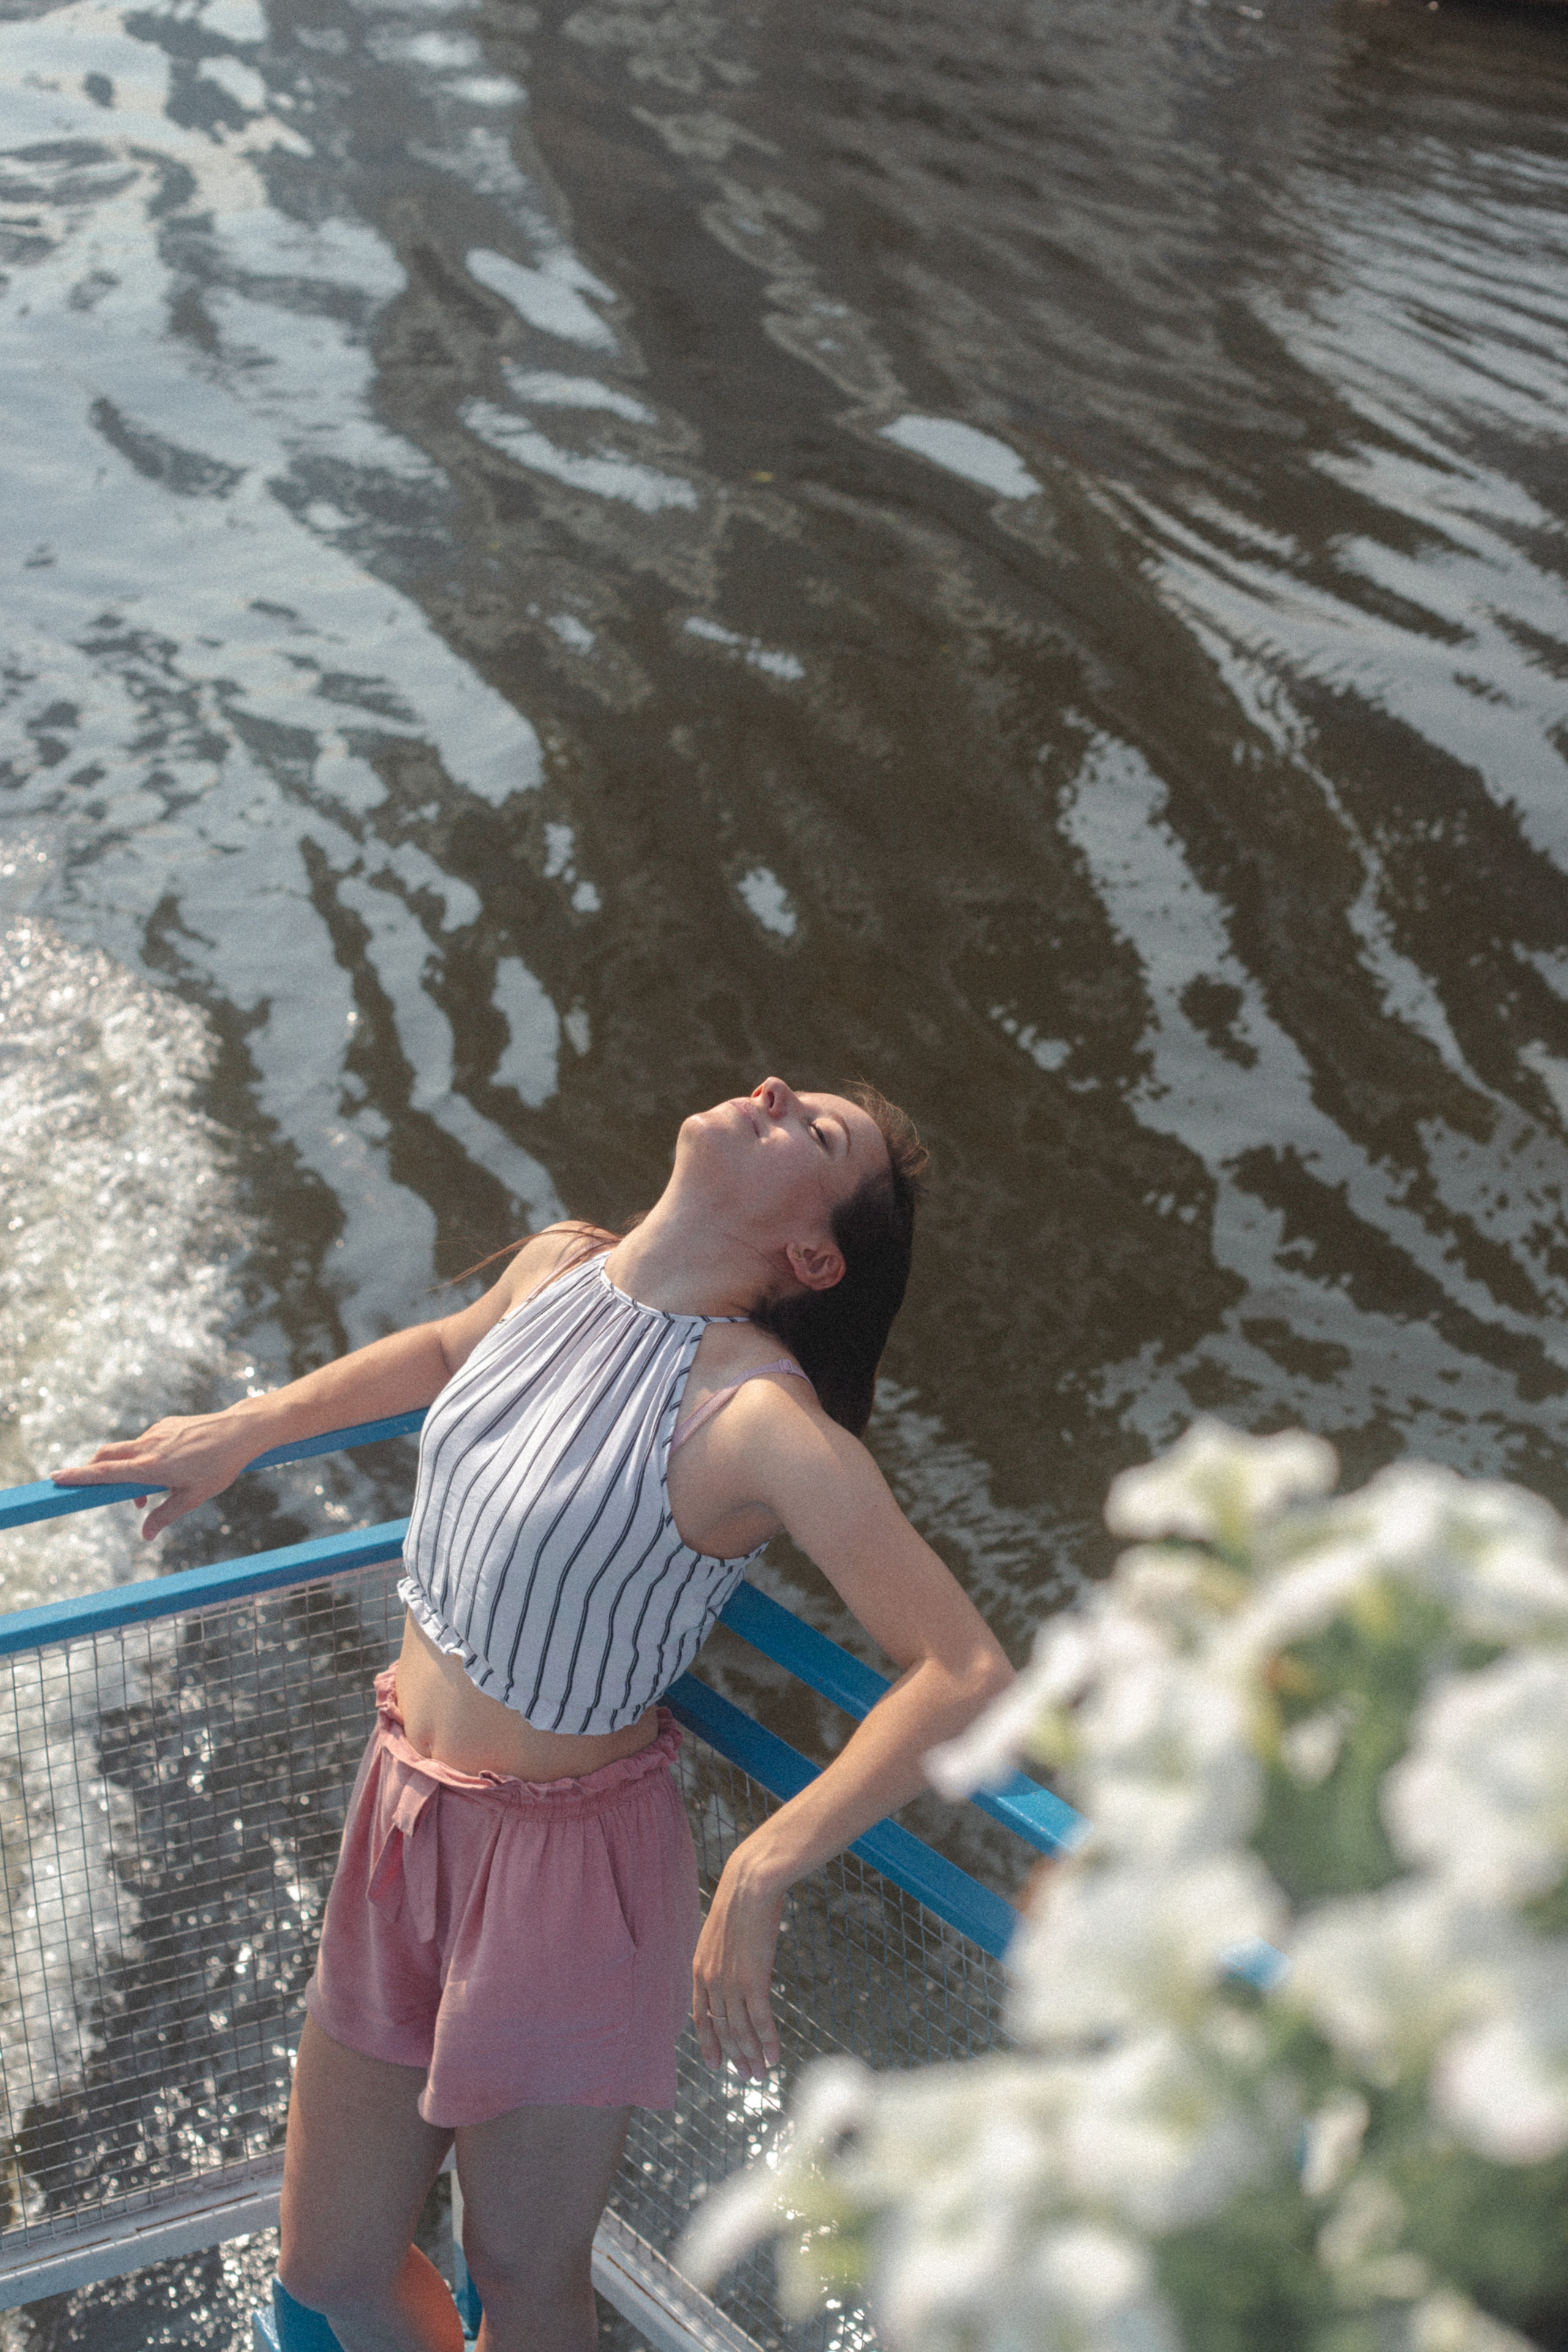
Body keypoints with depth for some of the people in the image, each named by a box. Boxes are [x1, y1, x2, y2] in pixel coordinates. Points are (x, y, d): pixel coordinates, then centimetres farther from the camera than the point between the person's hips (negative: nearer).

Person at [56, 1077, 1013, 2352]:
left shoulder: (756, 1413, -25)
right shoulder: (557, 1266, -4)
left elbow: (969, 1674, -31)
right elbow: (453, 1345, 21)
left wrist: (760, 1874, -33)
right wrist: (243, 1429, 22)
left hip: (566, 1866, -6)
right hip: (403, 1815, 6)